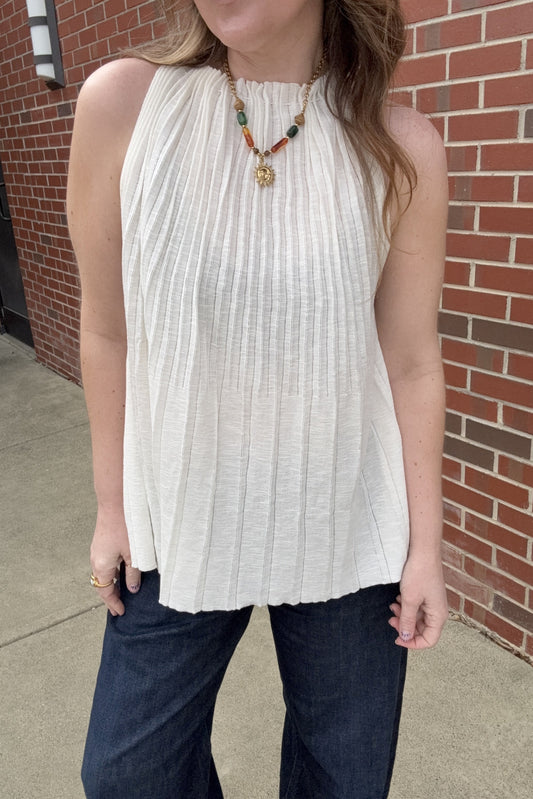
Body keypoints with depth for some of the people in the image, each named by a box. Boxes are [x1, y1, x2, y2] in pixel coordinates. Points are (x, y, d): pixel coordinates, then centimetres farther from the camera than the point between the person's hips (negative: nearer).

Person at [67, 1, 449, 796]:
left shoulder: (401, 150, -10)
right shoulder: (120, 105, -9)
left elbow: (411, 362, -4)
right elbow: (107, 329, -2)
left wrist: (425, 544, 1)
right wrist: (112, 505, 4)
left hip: (346, 534, 0)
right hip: (181, 523, 1)